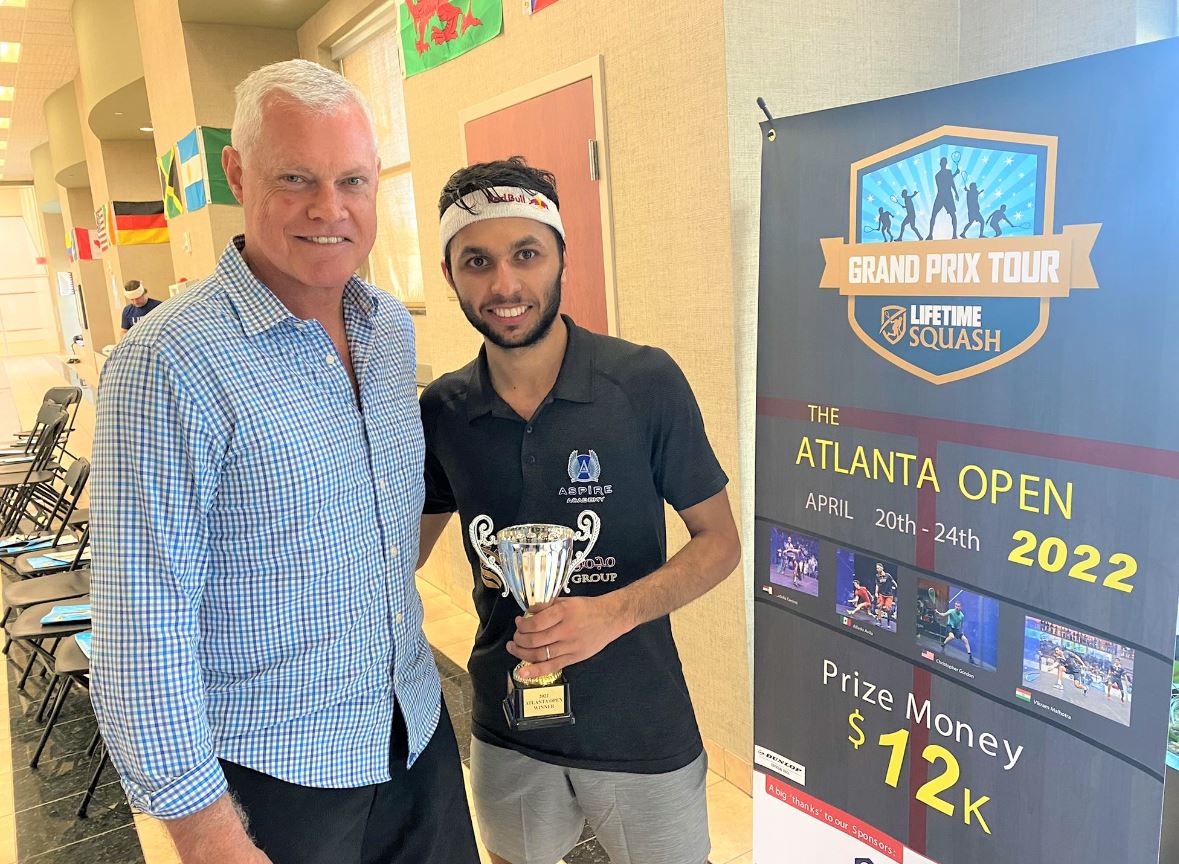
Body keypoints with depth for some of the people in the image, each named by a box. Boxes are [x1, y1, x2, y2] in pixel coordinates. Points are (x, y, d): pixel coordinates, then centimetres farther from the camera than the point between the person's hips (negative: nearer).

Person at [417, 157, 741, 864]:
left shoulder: (647, 383, -16)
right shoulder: (443, 410, -6)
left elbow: (720, 541, -9)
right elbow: (406, 547, 10)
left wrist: (613, 612, -23)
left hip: (642, 732, -2)